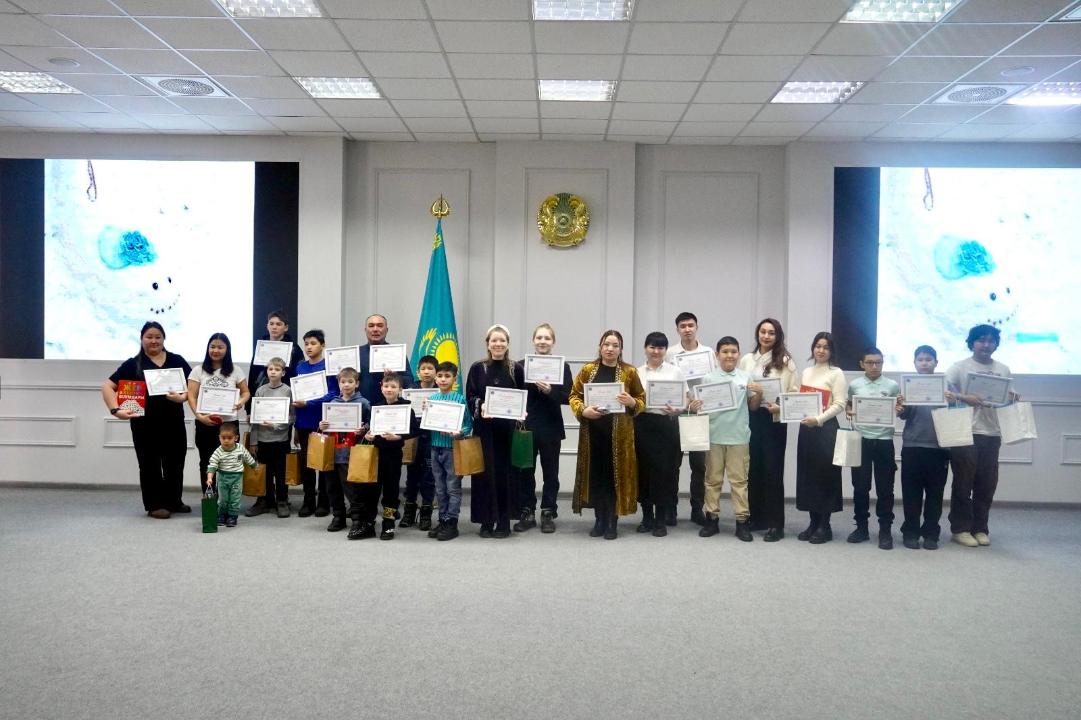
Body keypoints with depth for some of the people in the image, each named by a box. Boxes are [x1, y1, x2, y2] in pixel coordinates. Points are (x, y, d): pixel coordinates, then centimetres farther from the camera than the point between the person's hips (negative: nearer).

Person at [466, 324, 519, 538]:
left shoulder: (515, 369, 7)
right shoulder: (477, 368, 5)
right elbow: (470, 397, 2)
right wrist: (480, 406, -17)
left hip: (507, 429, 0)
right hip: (484, 428, 0)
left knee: (504, 472, 2)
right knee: (485, 472, 0)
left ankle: (503, 522, 10)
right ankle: (486, 521, 9)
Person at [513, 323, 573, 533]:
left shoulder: (562, 366, -1)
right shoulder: (521, 365, 2)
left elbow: (567, 396, -6)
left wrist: (550, 391, -23)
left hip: (551, 428, -1)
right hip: (526, 426, 1)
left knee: (550, 472, 8)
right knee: (525, 471, 6)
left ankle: (548, 514, 17)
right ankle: (527, 513, 17)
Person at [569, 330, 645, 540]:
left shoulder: (630, 372, 2)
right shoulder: (587, 370, 4)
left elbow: (642, 400, 7)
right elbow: (574, 395, 7)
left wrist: (631, 402, -15)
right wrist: (583, 410, -12)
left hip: (619, 433, -1)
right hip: (593, 432, 1)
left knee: (616, 474, 1)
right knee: (595, 474, 5)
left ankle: (612, 522, 10)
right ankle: (600, 520, 17)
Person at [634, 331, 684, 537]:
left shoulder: (675, 372, 5)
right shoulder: (637, 372, 8)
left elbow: (683, 402, 3)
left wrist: (675, 409, -17)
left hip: (667, 425, -1)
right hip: (643, 424, 1)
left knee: (665, 471, -1)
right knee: (644, 470, 5)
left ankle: (660, 520, 11)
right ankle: (647, 517, 19)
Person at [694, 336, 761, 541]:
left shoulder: (746, 378, 3)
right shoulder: (708, 379, 1)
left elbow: (753, 407, 9)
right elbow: (701, 405, 3)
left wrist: (759, 393, -9)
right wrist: (694, 408, -18)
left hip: (739, 436, 0)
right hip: (714, 436, 0)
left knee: (739, 479, 4)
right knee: (713, 479, 9)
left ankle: (742, 521, 10)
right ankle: (711, 519, 17)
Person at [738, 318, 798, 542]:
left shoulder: (785, 361, -1)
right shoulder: (746, 359, 11)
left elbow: (794, 392, -4)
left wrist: (781, 407, -19)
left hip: (774, 419, -4)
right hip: (751, 418, 4)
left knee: (773, 470, -2)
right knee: (754, 469, 9)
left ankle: (776, 524, 3)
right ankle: (756, 517, 21)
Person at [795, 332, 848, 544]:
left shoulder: (836, 373, -3)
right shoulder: (806, 372, 16)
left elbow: (840, 404, -10)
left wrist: (818, 419, -20)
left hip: (826, 429, -6)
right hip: (806, 428, 6)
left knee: (825, 476, -2)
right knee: (807, 475, 7)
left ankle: (824, 526, 6)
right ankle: (813, 522, 16)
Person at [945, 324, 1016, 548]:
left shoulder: (1003, 370, 13)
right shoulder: (959, 367, -1)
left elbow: (1006, 400, 18)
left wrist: (1013, 398, -4)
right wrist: (964, 398, -23)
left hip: (992, 433, 4)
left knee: (986, 484, 8)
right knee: (963, 483, 0)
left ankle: (980, 528, 18)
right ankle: (960, 528, 8)